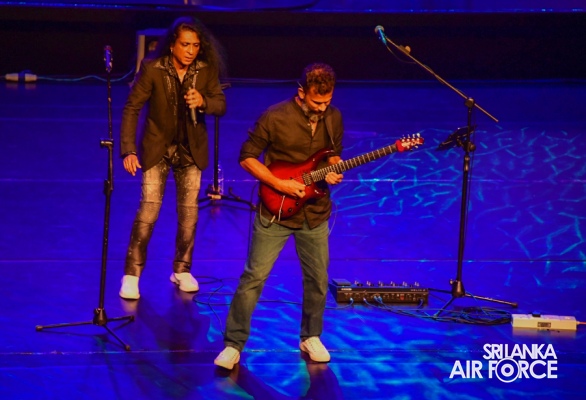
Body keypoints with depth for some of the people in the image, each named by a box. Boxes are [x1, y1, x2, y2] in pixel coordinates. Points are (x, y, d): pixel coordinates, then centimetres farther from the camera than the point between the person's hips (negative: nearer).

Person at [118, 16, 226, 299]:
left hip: (190, 149, 3)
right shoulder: (152, 69, -17)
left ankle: (182, 270, 24)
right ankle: (132, 274, 2)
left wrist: (203, 102, -27)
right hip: (157, 147, -3)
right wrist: (128, 150, -20)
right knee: (148, 209, -8)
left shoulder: (206, 70, -9)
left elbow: (221, 105, -4)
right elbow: (132, 108, -14)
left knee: (189, 211, 7)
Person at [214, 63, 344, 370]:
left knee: (317, 278, 11)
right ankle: (234, 344, 4)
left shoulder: (333, 118, -1)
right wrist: (279, 185, -19)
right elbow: (247, 157, -10)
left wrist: (333, 171, -8)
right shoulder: (275, 118, -16)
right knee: (254, 277, -4)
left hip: (315, 213, 4)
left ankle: (310, 337, 32)